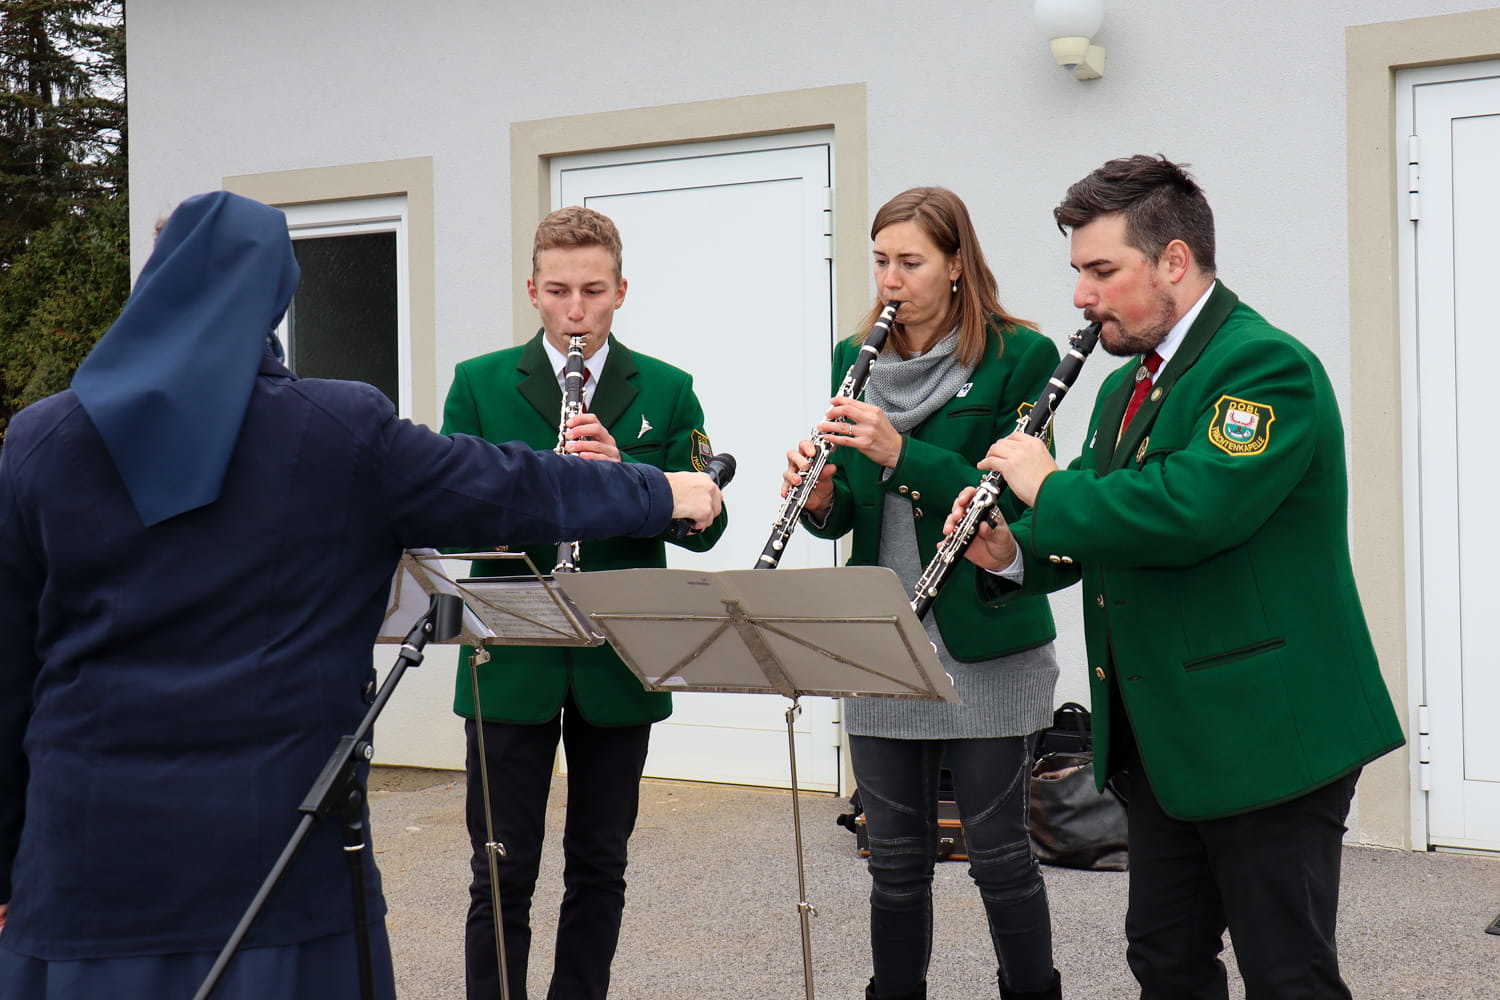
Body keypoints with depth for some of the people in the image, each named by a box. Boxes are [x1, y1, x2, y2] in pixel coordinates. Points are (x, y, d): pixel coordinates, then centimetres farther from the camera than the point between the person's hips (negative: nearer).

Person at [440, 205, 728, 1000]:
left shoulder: (667, 391, 5)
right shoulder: (479, 385, 3)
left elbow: (703, 523, -2)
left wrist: (622, 471, -19)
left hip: (619, 663, 2)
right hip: (513, 663, -1)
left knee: (599, 867, 11)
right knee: (502, 874, 2)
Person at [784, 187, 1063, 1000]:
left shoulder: (1018, 355, -6)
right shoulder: (858, 359, 10)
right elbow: (850, 510, 12)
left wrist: (902, 453, -23)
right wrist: (820, 498, -11)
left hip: (985, 643, -4)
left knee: (999, 853, 3)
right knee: (896, 855, 11)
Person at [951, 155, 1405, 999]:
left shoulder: (1268, 367, -16)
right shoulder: (1126, 386, 14)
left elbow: (1191, 510, -31)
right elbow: (1103, 533, 19)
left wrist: (1049, 487, -17)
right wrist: (1016, 554, -3)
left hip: (1267, 734, -9)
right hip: (1163, 740, 9)